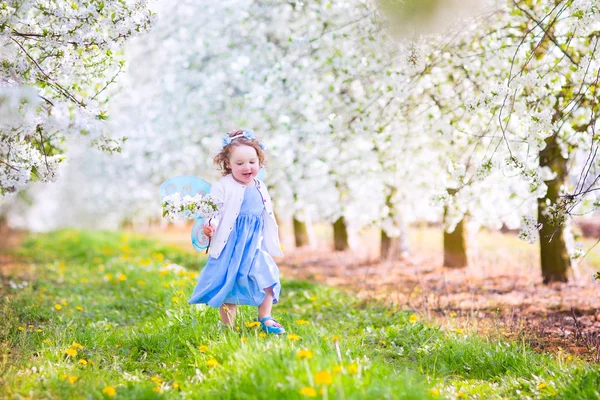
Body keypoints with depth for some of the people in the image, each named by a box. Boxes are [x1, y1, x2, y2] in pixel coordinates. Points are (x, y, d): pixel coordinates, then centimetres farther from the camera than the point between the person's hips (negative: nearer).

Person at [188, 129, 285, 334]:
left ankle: (265, 318, 15)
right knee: (228, 285, 3)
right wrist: (209, 225, -37)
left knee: (268, 278, -1)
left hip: (256, 245, 5)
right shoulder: (223, 187, -10)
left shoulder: (260, 188, 9)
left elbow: (268, 218, 17)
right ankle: (228, 327, 16)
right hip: (230, 245, -5)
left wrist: (273, 244, 20)